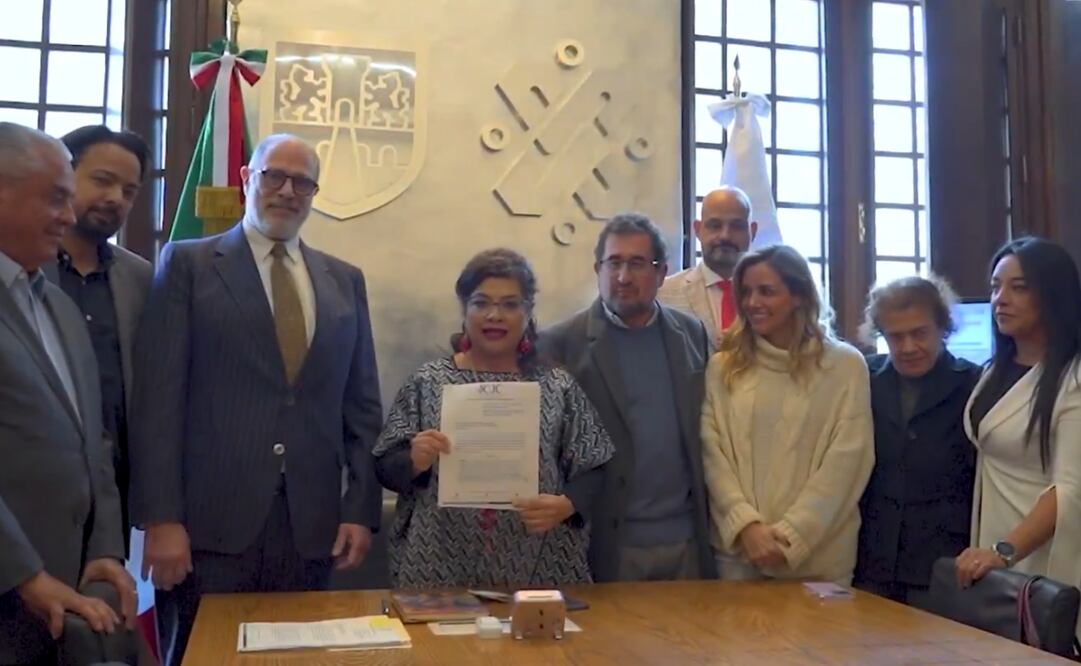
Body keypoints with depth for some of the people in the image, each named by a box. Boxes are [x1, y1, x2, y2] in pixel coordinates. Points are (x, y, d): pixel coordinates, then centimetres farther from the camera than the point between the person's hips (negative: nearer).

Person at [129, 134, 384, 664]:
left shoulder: (344, 281, 14)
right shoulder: (188, 264, 3)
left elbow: (361, 405, 11)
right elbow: (159, 397, -5)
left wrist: (361, 509, 4)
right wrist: (161, 518, -11)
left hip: (311, 525, 3)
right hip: (210, 520, -3)